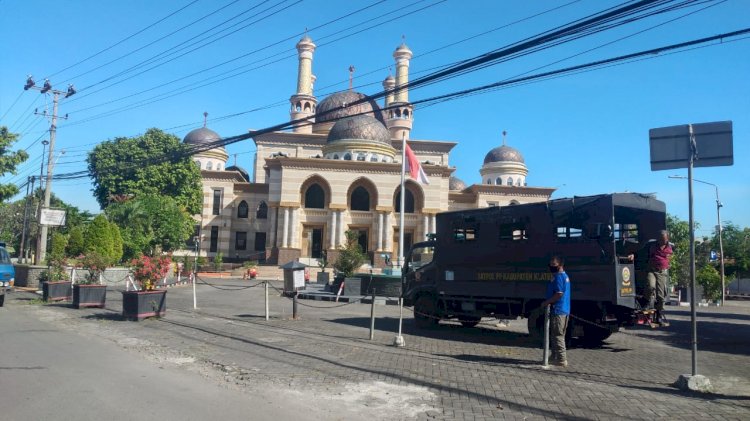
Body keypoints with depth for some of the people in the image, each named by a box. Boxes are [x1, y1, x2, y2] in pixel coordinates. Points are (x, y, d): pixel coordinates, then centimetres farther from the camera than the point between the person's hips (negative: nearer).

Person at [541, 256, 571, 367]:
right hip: (564, 310, 11)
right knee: (559, 335, 16)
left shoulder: (558, 277, -15)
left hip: (558, 311, -11)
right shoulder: (565, 276, 18)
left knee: (557, 335, -6)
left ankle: (561, 360, -4)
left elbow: (559, 294, -23)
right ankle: (556, 357, 23)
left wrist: (546, 302, -15)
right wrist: (549, 302, 19)